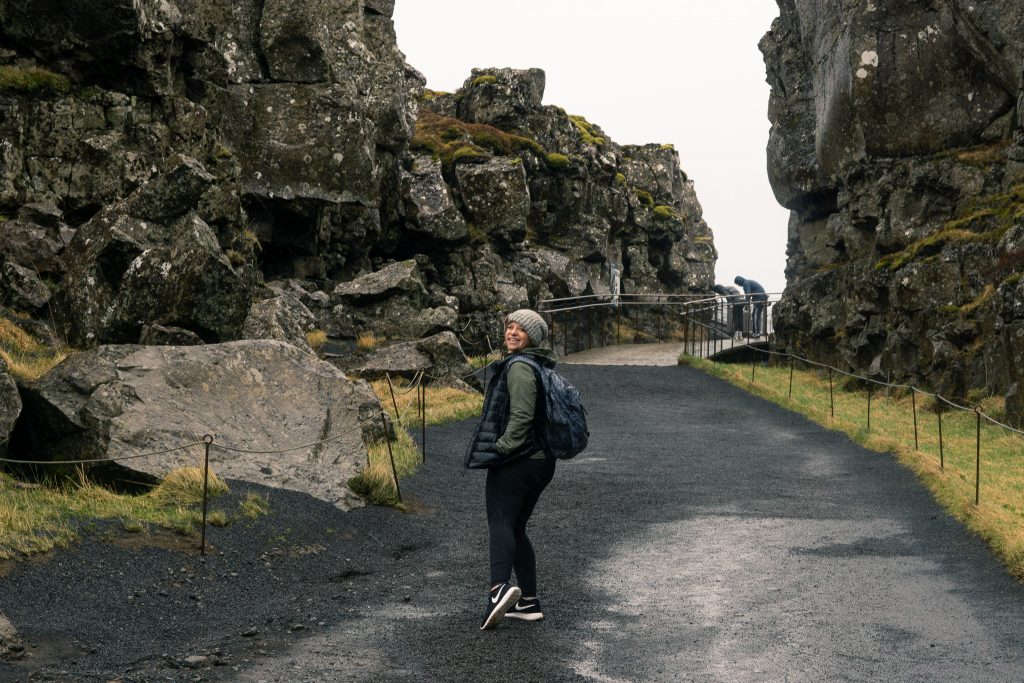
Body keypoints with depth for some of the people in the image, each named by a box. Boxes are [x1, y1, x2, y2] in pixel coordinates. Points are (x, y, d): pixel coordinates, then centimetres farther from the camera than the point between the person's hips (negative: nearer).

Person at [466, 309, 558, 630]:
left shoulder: (519, 367, -12)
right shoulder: (541, 367, 20)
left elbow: (521, 416, -22)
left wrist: (501, 448, -15)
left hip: (514, 461, -10)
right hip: (540, 460, 10)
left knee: (500, 521, -19)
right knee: (516, 528, 14)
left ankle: (500, 588, -38)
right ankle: (529, 602, 13)